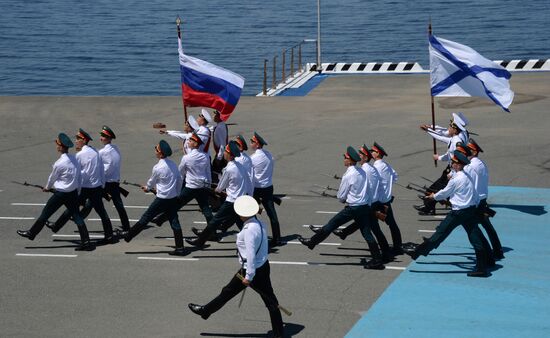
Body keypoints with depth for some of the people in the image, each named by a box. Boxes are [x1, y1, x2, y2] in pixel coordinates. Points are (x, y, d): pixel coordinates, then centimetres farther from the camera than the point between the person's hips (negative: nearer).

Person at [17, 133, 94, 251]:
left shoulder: (59, 163, -20)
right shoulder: (74, 159, 0)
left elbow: (52, 178, -4)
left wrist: (47, 187, 16)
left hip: (61, 193, -6)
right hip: (73, 192, 6)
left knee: (45, 213, 9)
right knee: (77, 216, 7)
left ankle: (31, 233, 23)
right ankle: (86, 241, 1)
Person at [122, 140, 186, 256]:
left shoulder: (158, 168, -16)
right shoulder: (173, 164, 2)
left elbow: (151, 182, 1)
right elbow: (180, 180, 9)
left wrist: (147, 188, 23)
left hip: (162, 199, -6)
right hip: (173, 198, 6)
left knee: (146, 217, 5)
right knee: (174, 222, 7)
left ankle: (129, 235, 16)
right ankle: (180, 248, 7)